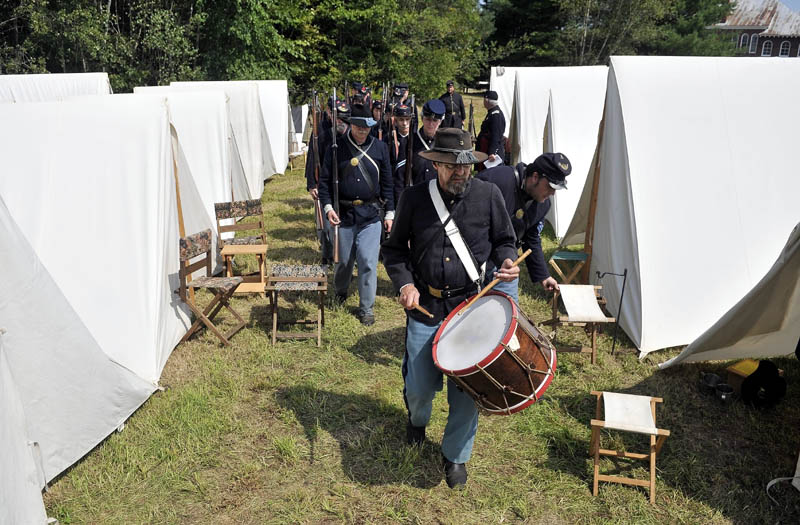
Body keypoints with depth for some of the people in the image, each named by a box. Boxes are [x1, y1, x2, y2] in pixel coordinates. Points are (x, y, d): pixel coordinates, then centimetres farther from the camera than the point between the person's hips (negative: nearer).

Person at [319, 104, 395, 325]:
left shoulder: (380, 148, 2)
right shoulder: (337, 148, -1)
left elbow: (387, 183, 8)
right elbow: (325, 180, 3)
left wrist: (389, 212, 6)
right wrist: (328, 206, -10)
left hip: (370, 215, 0)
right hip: (343, 214, 0)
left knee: (368, 262, -3)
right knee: (344, 260, 13)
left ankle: (366, 306, 11)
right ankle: (340, 290, 43)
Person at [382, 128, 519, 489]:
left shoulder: (488, 195, -2)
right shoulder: (415, 198, -2)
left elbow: (503, 240, 10)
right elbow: (394, 248, 8)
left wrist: (506, 260, -12)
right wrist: (404, 283, -8)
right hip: (425, 306, 0)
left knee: (466, 388, 3)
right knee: (419, 386, 6)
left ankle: (456, 455, 29)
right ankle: (417, 419, 45)